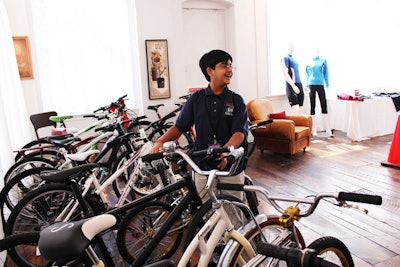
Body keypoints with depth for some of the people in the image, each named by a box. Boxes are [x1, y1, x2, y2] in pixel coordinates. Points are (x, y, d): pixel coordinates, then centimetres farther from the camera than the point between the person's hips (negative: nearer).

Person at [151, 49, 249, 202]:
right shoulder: (196, 99, 4)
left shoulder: (236, 101, -1)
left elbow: (240, 132, -13)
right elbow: (179, 126, 4)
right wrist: (161, 141, -14)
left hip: (231, 168, -1)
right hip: (203, 168, 1)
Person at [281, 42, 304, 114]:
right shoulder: (285, 58, -6)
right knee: (295, 111, -14)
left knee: (300, 111, 7)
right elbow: (285, 73, -15)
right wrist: (293, 86, -22)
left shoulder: (293, 58, 18)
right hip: (291, 86, -8)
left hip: (299, 84, 8)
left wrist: (302, 86, 21)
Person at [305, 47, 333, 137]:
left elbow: (326, 73, 9)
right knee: (312, 107, 1)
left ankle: (328, 131, -1)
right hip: (311, 85, 0)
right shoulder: (309, 62, 9)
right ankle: (313, 131, 6)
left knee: (324, 106, -4)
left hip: (320, 85, 0)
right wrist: (307, 86, 8)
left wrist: (327, 85, 4)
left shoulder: (323, 61, 9)